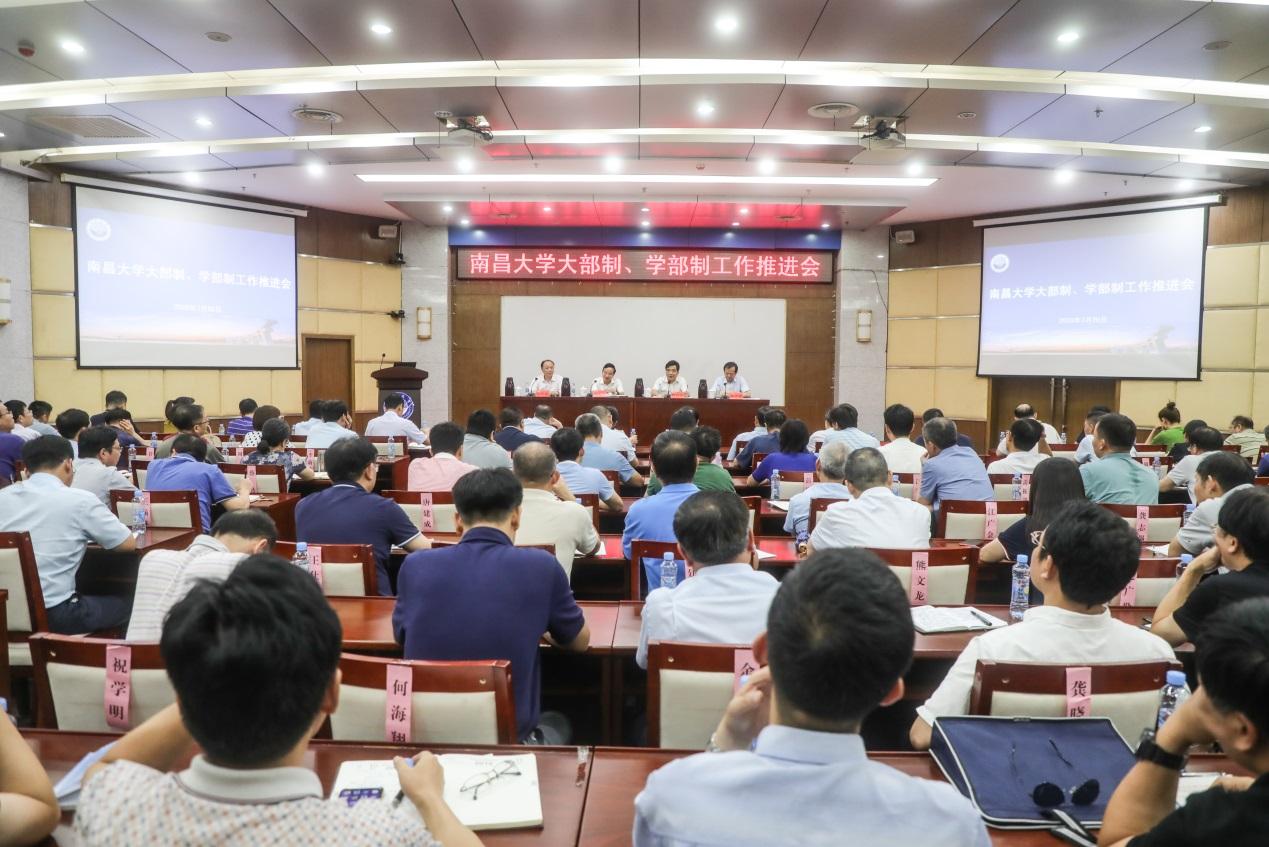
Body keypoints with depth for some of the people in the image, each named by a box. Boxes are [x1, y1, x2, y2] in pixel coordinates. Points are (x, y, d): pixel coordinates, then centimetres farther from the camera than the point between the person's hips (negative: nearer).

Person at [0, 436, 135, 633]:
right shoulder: (79, 500, -9)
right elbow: (129, 544, 1)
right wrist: (87, 535, 20)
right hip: (54, 614, -6)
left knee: (92, 598, 31)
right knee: (125, 604, 21)